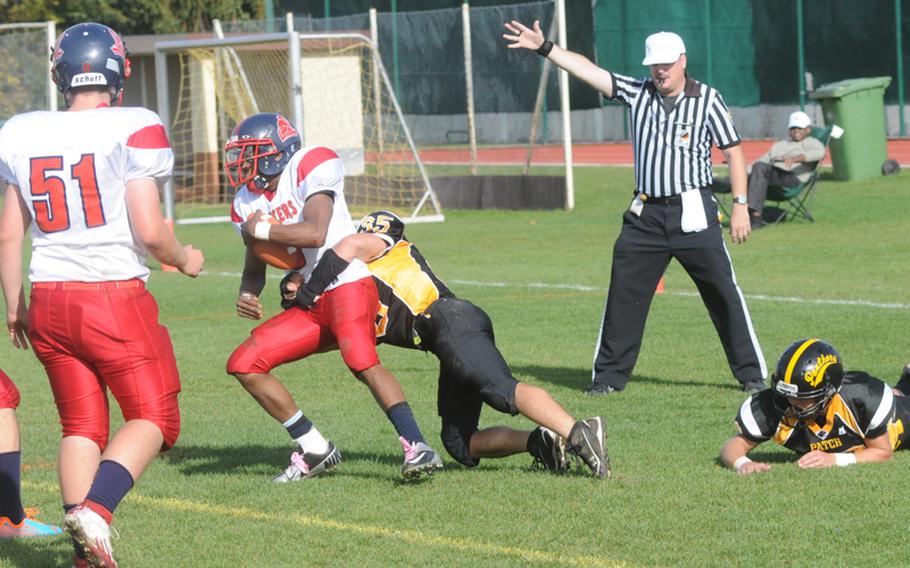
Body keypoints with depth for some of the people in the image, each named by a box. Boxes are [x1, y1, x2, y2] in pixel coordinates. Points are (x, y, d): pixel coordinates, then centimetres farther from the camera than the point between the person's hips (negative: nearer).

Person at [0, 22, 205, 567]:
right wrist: (185, 259, 8)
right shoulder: (133, 132, -9)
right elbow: (149, 232, -12)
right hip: (116, 297, -5)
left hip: (49, 298, 5)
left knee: (81, 425, 13)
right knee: (153, 417, 5)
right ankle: (95, 508, -18)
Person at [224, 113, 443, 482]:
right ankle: (315, 451, 6)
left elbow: (315, 234, -23)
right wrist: (246, 295, 1)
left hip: (348, 283, -9)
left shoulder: (309, 168, -10)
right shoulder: (248, 203, 14)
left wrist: (261, 230, -11)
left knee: (360, 360, -31)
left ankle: (417, 448, -33)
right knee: (244, 364, 2)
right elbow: (255, 268, 24)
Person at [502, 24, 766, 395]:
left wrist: (740, 205, -7)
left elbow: (733, 152, -1)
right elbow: (588, 70, 2)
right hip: (646, 214, 4)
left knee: (723, 292, -4)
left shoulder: (707, 99, -2)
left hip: (693, 211, -4)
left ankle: (753, 374, 4)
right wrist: (544, 48, -7)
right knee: (623, 294, 4)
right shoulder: (638, 93, 7)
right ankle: (609, 375, 14)